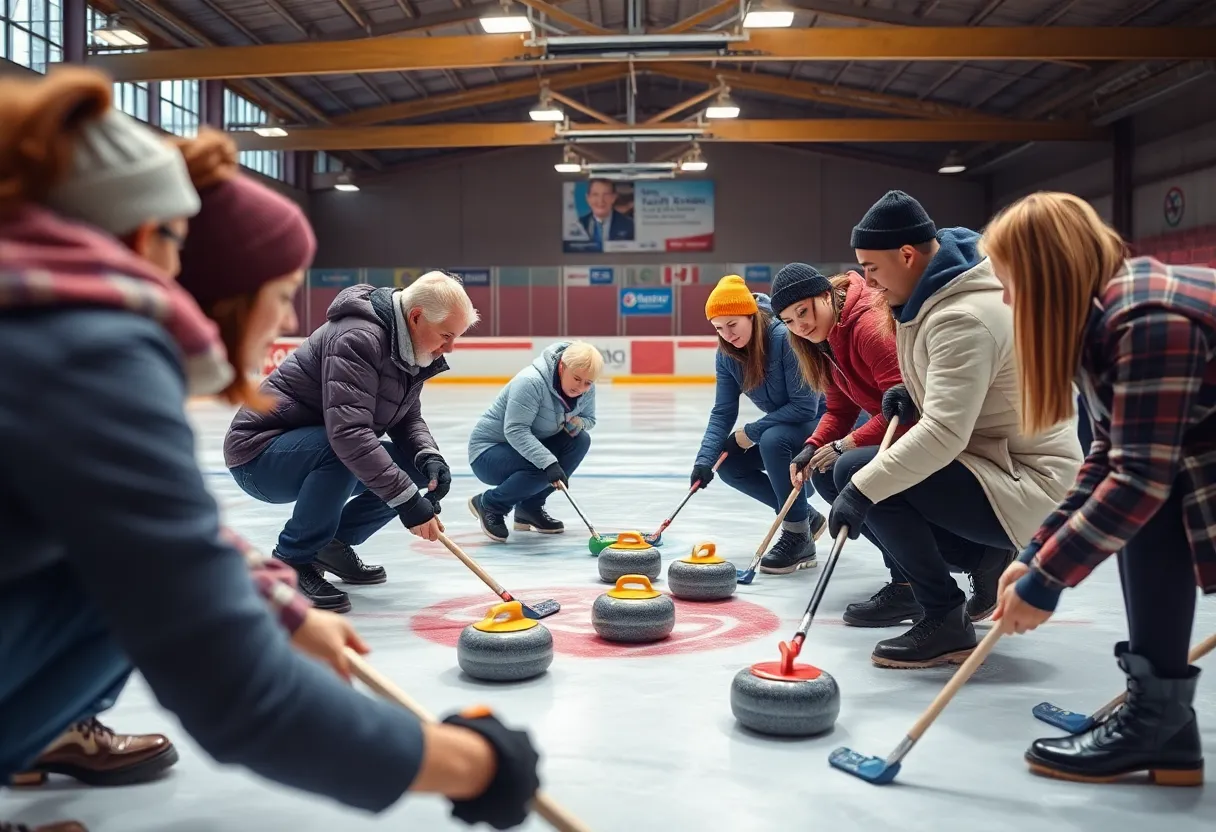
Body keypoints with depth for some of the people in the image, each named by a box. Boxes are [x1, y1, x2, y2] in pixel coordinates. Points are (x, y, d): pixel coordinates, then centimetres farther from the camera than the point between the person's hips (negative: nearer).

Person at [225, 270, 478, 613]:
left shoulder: (408, 353, 2)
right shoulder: (358, 339, -28)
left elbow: (408, 420, 5)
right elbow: (349, 432, -38)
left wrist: (429, 456, -17)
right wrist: (407, 501, -39)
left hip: (320, 455, 9)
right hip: (261, 454, -9)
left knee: (418, 471, -3)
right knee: (363, 463, -37)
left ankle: (334, 543, 12)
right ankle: (292, 561, -16)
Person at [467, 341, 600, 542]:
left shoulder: (585, 389, -6)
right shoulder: (531, 381, -29)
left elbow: (589, 418, 10)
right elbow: (515, 431, -35)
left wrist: (577, 422, -15)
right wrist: (549, 462, -45)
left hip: (531, 446, 8)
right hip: (489, 451, -8)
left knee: (580, 440, -10)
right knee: (541, 471, -32)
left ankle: (530, 507, 1)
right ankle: (488, 504, -4)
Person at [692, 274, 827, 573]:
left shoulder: (786, 337, -29)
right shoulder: (727, 354, -7)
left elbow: (805, 406, -30)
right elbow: (722, 413, -7)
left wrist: (751, 432, -25)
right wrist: (704, 459, -20)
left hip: (821, 421, -8)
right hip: (780, 426, 8)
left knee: (773, 439, -34)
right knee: (729, 464, -5)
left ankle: (800, 537, -19)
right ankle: (805, 516, 11)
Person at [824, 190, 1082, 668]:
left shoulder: (964, 318, -26)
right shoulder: (941, 291, 4)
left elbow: (943, 433, -33)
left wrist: (864, 488, -31)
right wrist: (913, 391, 5)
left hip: (1028, 487, -10)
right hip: (1004, 463, 10)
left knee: (866, 477, -23)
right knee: (854, 472, 8)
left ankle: (946, 622, -9)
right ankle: (986, 558, 11)